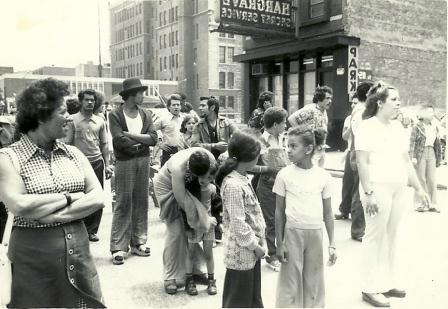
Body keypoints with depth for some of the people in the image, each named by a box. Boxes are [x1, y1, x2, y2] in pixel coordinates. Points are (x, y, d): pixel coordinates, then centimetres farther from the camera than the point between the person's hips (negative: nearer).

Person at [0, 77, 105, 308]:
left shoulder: (73, 153, 6)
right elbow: (19, 205, -21)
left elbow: (98, 198, -3)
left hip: (79, 252, 4)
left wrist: (57, 215, -15)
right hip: (34, 259, -4)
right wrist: (69, 197, -13)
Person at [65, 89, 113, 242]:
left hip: (97, 162, 3)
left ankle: (92, 230, 18)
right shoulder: (73, 120, 0)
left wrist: (107, 165, 8)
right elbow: (67, 144, -1)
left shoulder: (100, 121, 11)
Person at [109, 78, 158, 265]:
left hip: (144, 161, 5)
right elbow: (120, 140, -15)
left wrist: (131, 135, -10)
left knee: (141, 202, 8)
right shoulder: (115, 115, -3)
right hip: (125, 163, -5)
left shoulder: (146, 115, 11)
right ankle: (118, 247, 3)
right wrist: (142, 141, -5)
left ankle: (138, 242, 19)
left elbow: (153, 138, -1)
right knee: (123, 204, -3)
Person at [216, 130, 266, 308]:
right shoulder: (233, 185, -24)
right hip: (242, 252, -9)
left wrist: (258, 241, 9)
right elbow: (238, 224, -24)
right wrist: (255, 246, -14)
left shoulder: (241, 178, 5)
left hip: (250, 250, 9)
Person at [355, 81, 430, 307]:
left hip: (398, 189, 7)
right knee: (375, 237, -2)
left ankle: (388, 283, 24)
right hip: (378, 188, -7)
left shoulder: (397, 127, 14)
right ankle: (370, 289, 8)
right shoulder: (367, 127, -9)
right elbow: (362, 162, -15)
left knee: (391, 236, 12)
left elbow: (406, 161, 17)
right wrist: (368, 193, -21)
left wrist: (418, 188, 15)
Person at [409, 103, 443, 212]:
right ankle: (420, 204, 9)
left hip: (431, 154, 5)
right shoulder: (417, 127, -5)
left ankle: (433, 204, 11)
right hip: (420, 154, -5)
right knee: (421, 179, 0)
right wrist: (412, 157, -16)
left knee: (432, 180, 4)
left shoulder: (435, 127, 12)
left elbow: (437, 144, 17)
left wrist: (439, 158, 15)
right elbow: (412, 143, -9)